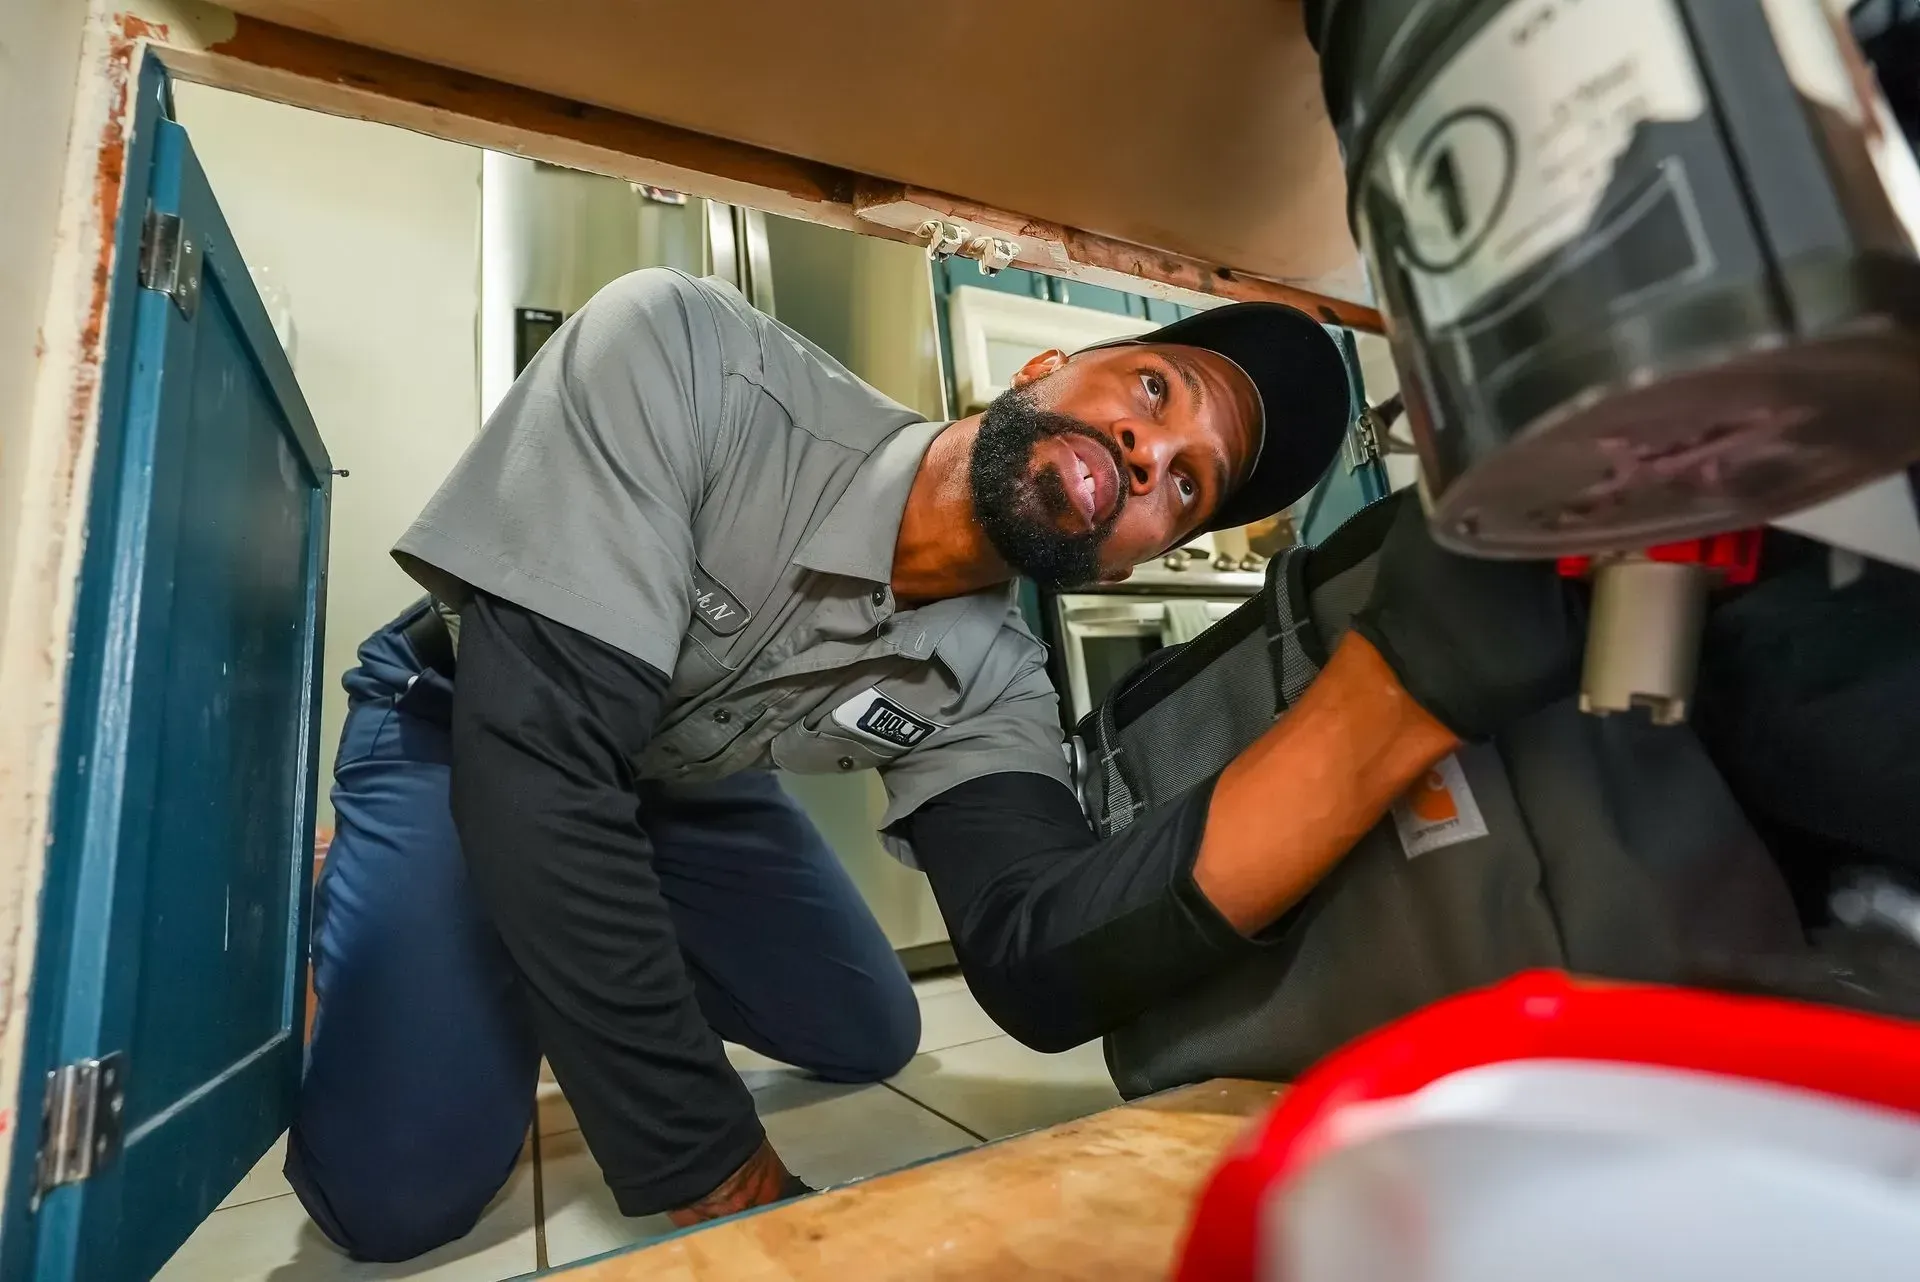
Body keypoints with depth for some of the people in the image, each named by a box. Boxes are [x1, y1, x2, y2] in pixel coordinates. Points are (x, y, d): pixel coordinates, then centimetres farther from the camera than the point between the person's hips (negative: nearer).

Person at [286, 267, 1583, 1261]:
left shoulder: (990, 690, -23)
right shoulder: (679, 352, -36)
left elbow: (1039, 964, -40)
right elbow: (539, 750, -40)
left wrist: (1413, 670, -46)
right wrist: (716, 1175, -35)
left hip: (681, 782, 4)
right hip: (468, 731, -3)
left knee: (871, 1041, 8)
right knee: (401, 1186, -19)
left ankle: (606, 951, 31)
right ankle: (342, 887, 15)